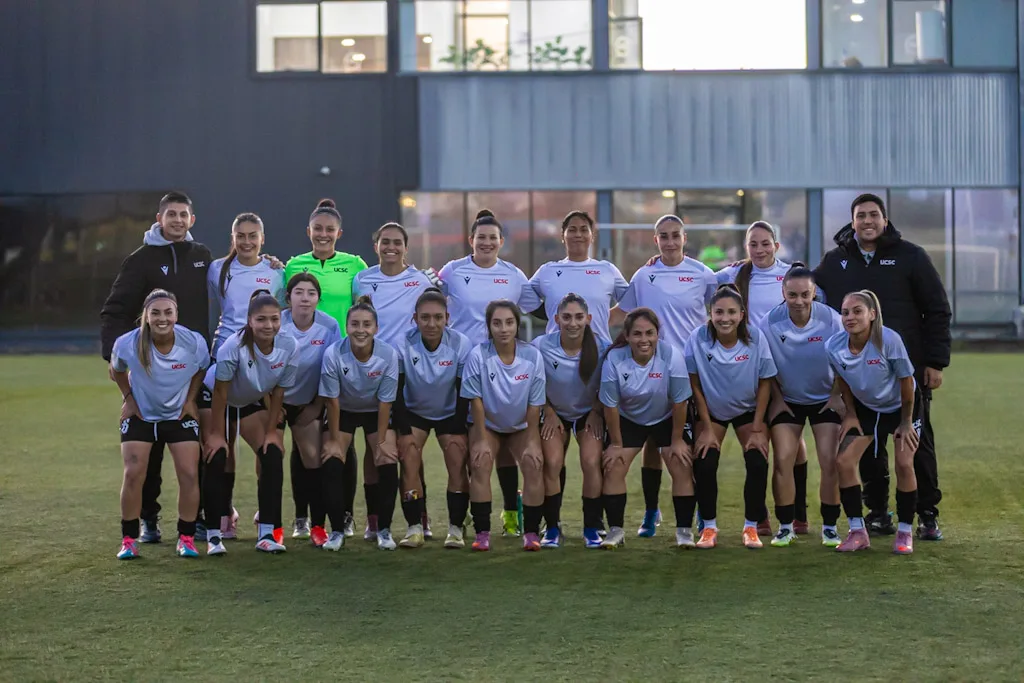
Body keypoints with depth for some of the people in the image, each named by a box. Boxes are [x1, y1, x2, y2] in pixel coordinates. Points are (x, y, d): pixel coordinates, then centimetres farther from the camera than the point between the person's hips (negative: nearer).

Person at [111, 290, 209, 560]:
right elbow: (116, 370, 1)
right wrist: (128, 398, -5)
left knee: (189, 475, -8)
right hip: (140, 416, -1)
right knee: (133, 475, -10)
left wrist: (191, 400, -3)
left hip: (180, 416, 1)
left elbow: (202, 370, 2)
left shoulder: (194, 342, -21)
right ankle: (129, 540, 3)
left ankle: (186, 538, 7)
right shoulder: (128, 344, -23)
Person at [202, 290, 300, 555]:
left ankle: (268, 532, -8)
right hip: (215, 402, -3)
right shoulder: (234, 346, -33)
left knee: (273, 456, -12)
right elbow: (220, 391, -23)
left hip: (253, 404, 4)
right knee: (216, 460, -14)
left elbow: (278, 392, -9)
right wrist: (216, 433, -18)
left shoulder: (290, 347, -22)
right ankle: (213, 534, -7)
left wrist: (272, 432, -7)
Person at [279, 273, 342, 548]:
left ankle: (317, 525, 2)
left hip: (309, 402, 1)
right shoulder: (276, 325, -18)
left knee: (313, 459, -3)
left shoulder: (329, 327, -14)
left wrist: (316, 406, -2)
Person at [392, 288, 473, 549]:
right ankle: (414, 527, -12)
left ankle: (455, 528, -6)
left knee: (458, 461, -13)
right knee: (409, 459, -17)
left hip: (450, 414, 0)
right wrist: (404, 433, -17)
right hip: (413, 412, 0)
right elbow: (397, 392, -15)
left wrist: (458, 434, -14)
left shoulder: (461, 344, -21)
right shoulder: (403, 346, -22)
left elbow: (464, 393, -14)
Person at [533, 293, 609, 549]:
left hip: (589, 413, 0)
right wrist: (549, 412, -7)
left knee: (591, 463, -17)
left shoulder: (601, 348, -21)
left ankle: (592, 528, -3)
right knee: (552, 464, -15)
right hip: (555, 413, 0)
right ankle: (552, 527, -1)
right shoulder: (541, 346, -22)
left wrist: (596, 412, -9)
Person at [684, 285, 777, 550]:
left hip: (748, 410, 0)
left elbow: (765, 383, -12)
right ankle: (709, 527, 1)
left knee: (758, 463, -15)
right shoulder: (698, 339, -24)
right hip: (711, 410, 0)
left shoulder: (756, 338, -23)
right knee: (704, 463, -16)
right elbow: (695, 384, -13)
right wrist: (707, 428, -11)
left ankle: (751, 526, 2)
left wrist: (757, 430, -12)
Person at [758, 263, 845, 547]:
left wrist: (838, 396, -8)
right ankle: (786, 527, 5)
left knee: (830, 462, -9)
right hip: (787, 400, 1)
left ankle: (829, 527, 5)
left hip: (825, 400, -1)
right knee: (782, 461, -8)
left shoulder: (831, 319, -18)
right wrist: (777, 399, -3)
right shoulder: (769, 322, -16)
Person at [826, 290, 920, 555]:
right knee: (844, 461, -9)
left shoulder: (889, 340, -32)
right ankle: (857, 532, 2)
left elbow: (906, 381, -19)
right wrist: (851, 414, 3)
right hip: (865, 408, 3)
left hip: (899, 406, -3)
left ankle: (905, 532, 6)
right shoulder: (834, 347, -22)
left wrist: (906, 421, -12)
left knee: (904, 465, -11)